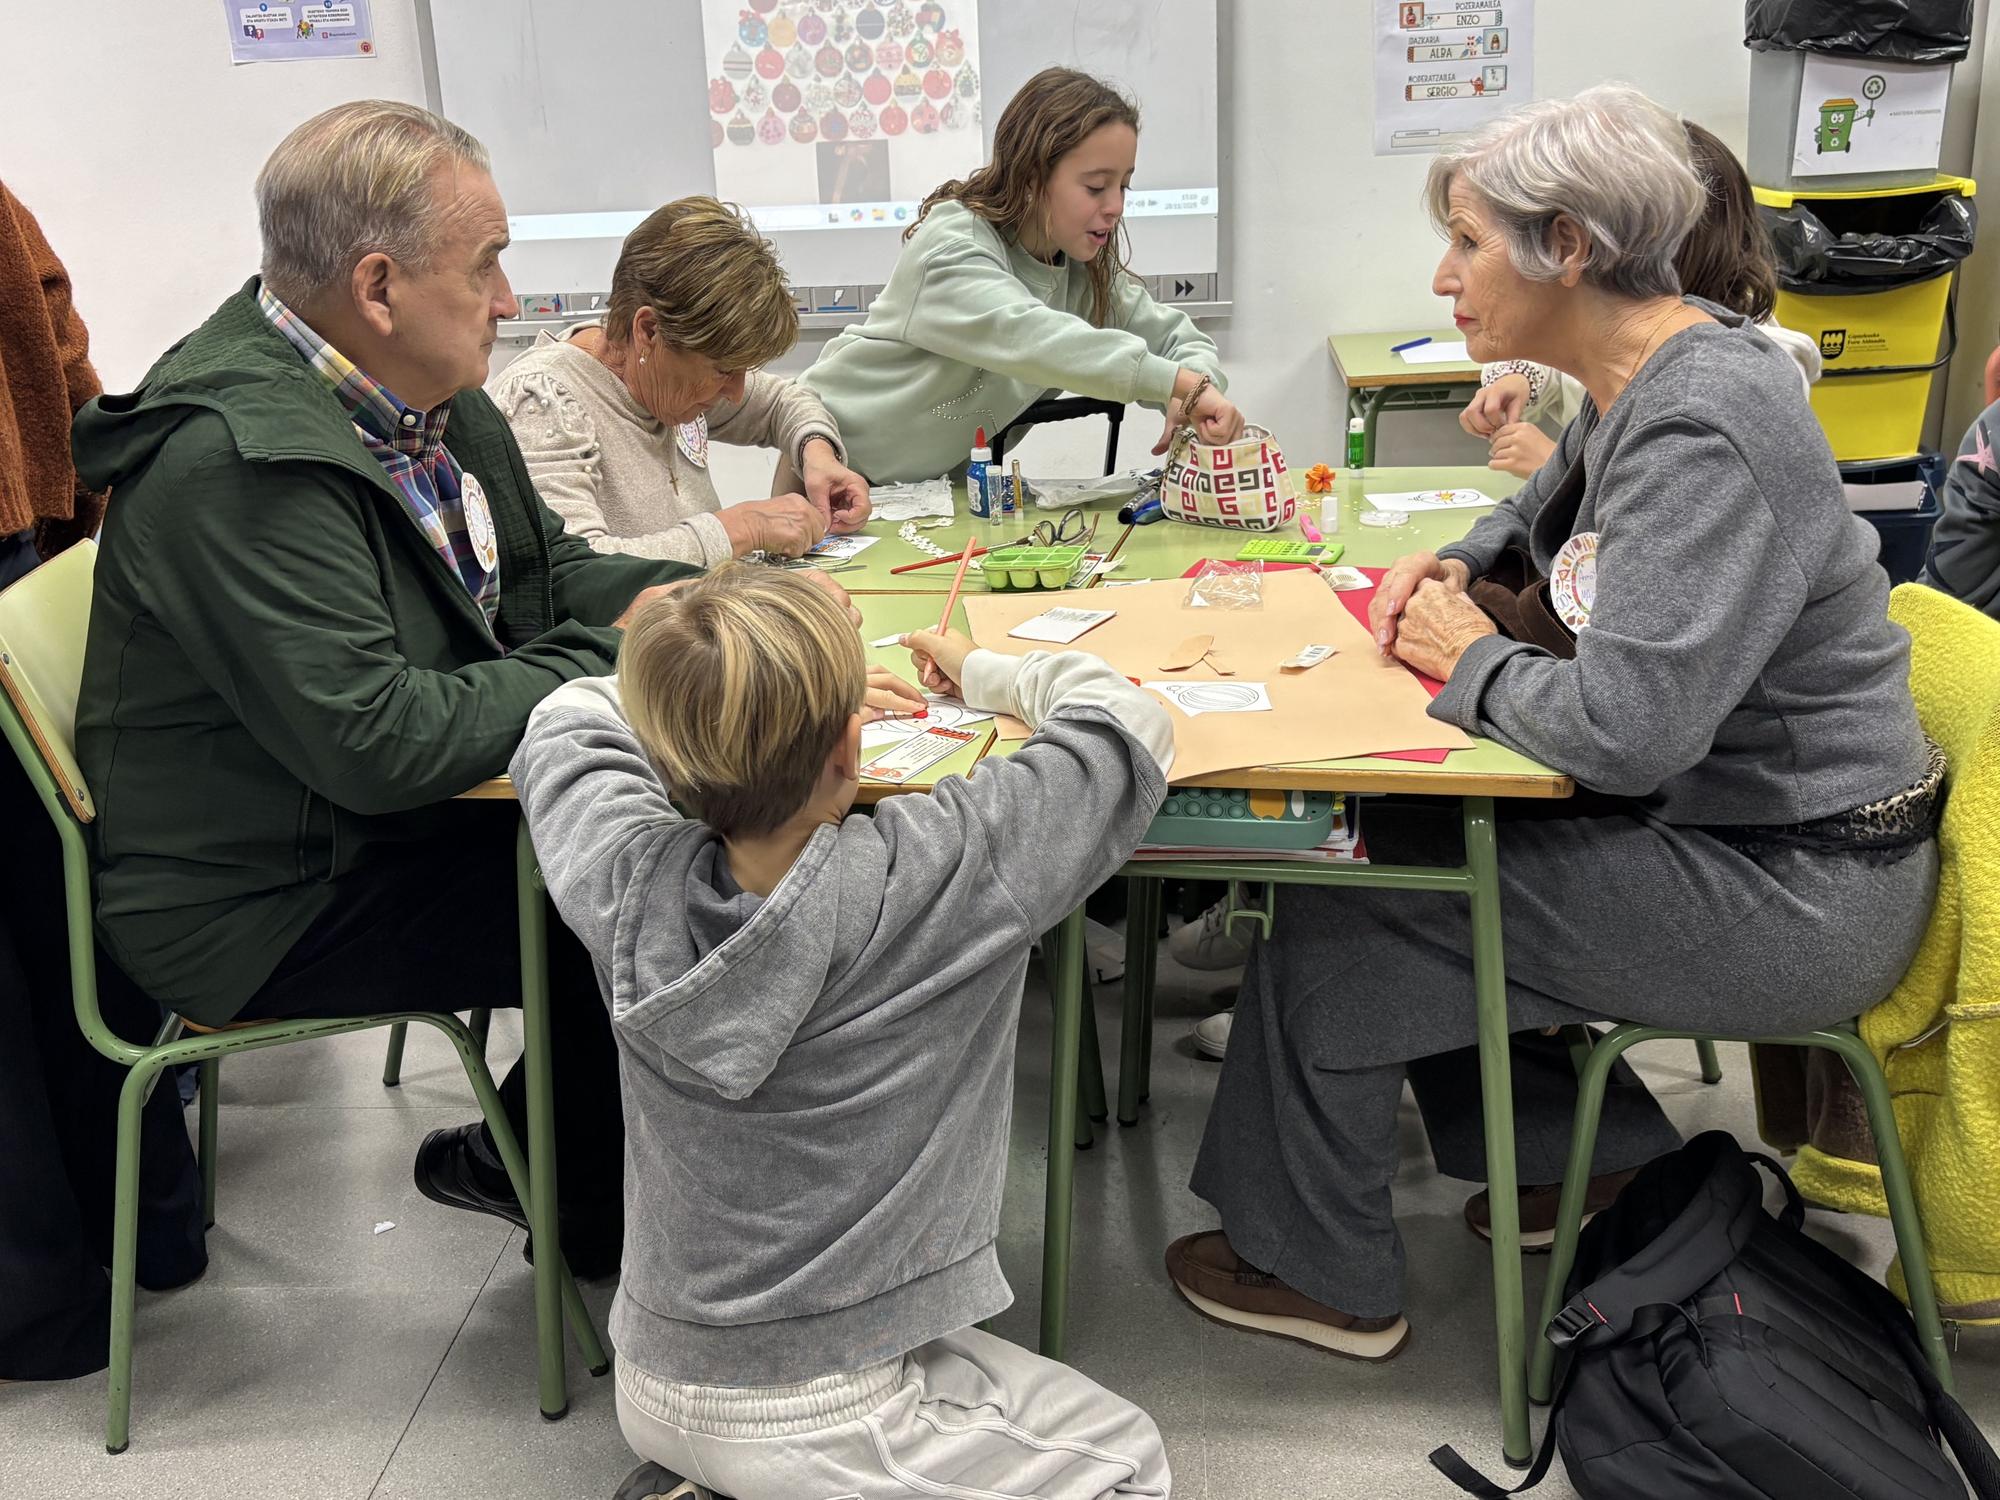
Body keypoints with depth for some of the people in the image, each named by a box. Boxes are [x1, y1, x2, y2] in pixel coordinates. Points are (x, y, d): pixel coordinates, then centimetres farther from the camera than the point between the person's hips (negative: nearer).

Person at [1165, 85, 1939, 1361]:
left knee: (1343, 914, -5)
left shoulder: (1698, 431, -26)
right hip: (1728, 814, 10)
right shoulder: (1643, 375, 4)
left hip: (1788, 894, -9)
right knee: (1397, 835, 14)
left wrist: (1471, 658, -16)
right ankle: (1594, 1157, 26)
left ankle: (1319, 1272, 16)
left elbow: (1625, 725, -35)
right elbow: (1560, 508, 28)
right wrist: (1461, 565, 7)